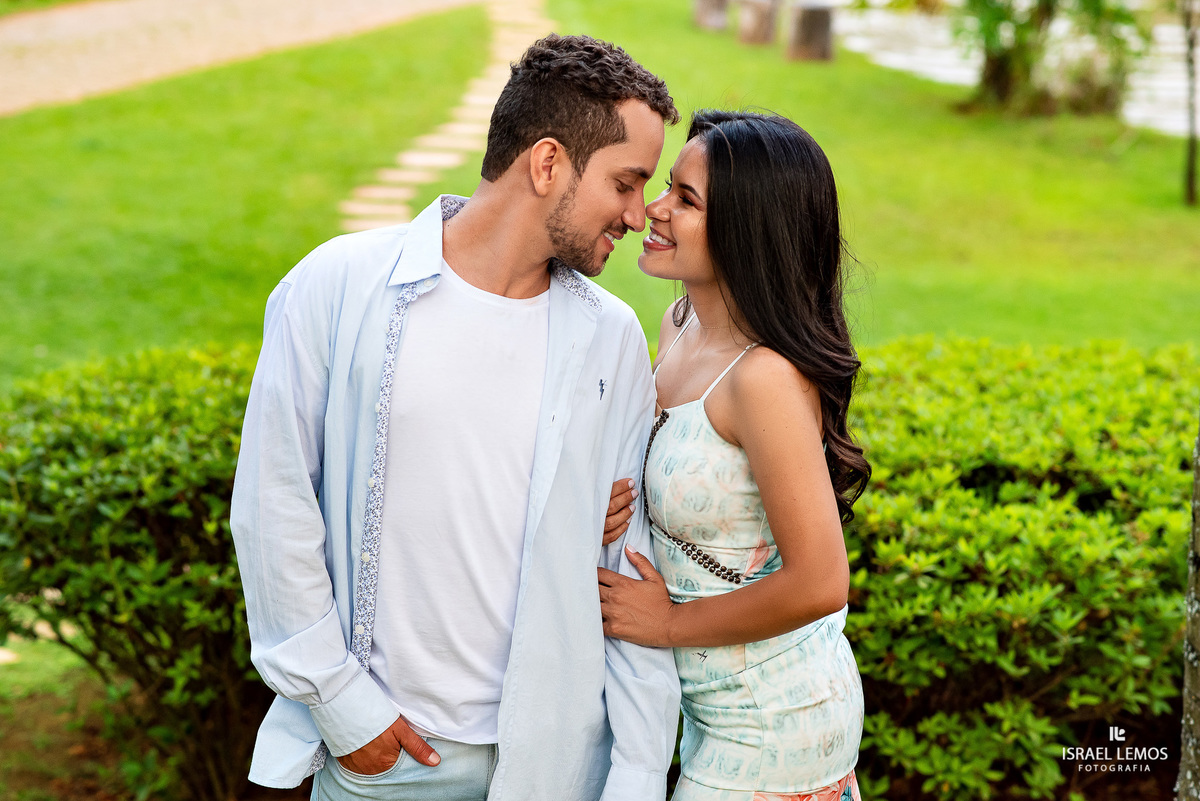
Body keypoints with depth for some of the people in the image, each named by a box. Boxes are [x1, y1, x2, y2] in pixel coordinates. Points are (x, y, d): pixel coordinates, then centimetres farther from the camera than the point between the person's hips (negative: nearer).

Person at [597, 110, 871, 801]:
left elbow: (818, 584, -27)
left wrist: (671, 623, -16)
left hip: (770, 727, -8)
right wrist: (610, 509, -6)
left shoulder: (766, 376, -27)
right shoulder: (681, 326, 0)